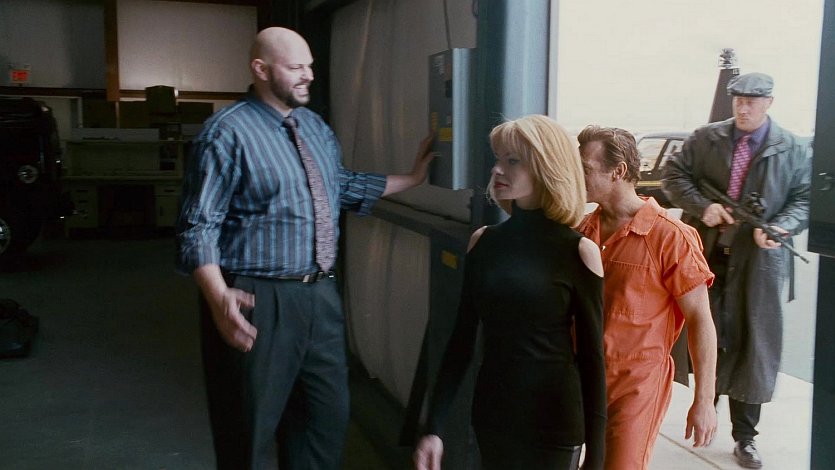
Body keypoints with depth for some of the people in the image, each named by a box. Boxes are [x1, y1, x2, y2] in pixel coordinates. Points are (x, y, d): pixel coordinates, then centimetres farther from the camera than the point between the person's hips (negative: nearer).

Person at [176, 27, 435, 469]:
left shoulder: (316, 126, 12)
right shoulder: (228, 131, -12)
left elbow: (343, 186, 24)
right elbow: (199, 226, -16)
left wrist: (413, 177, 22)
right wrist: (219, 298, -31)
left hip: (321, 294, 8)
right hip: (258, 301, -7)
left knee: (329, 415, 19)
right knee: (252, 430, 7)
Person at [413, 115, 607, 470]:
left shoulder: (578, 251, -11)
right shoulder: (484, 241, -1)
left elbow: (592, 356, -8)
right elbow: (462, 337, 2)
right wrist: (435, 427, -1)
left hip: (554, 423, -3)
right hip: (491, 415, 4)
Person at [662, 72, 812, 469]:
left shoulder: (793, 150, 3)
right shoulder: (705, 139, 4)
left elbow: (806, 199, 3)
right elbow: (673, 175, 3)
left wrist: (779, 227, -17)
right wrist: (702, 207, -13)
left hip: (757, 259, -1)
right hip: (706, 254, 1)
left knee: (752, 343, 4)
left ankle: (744, 437, 17)